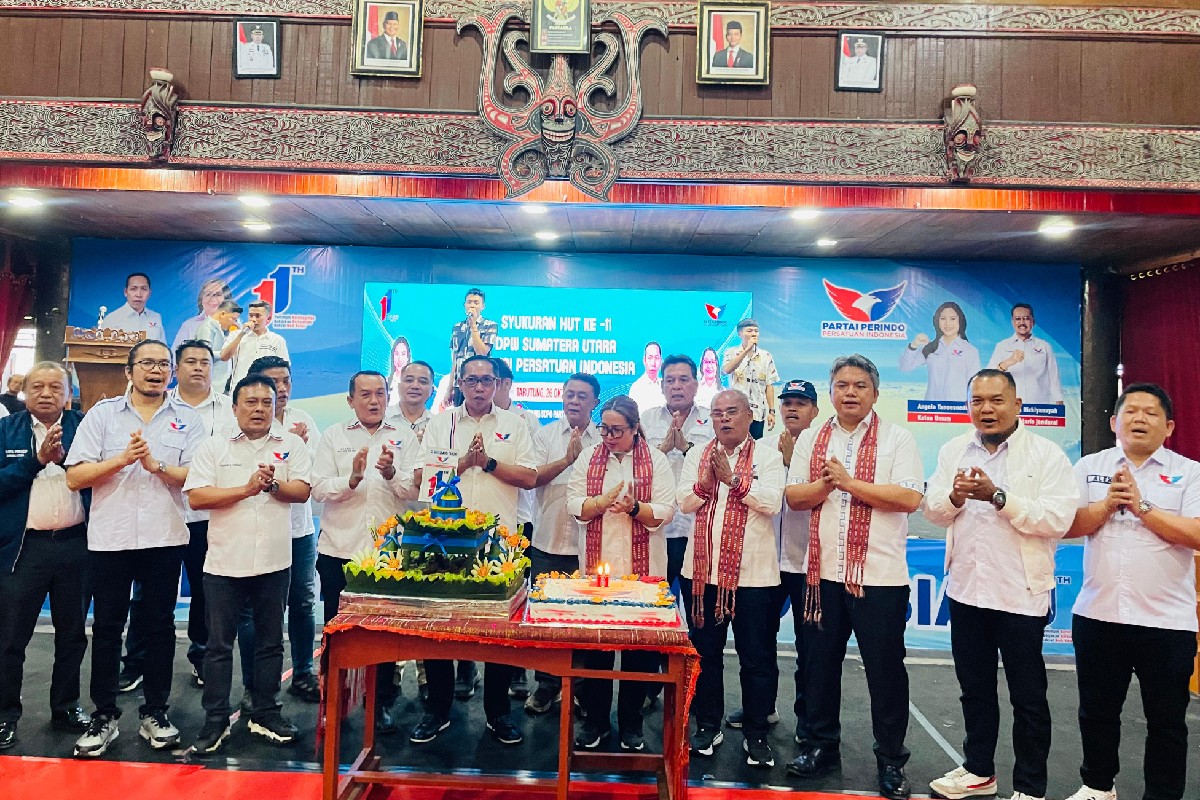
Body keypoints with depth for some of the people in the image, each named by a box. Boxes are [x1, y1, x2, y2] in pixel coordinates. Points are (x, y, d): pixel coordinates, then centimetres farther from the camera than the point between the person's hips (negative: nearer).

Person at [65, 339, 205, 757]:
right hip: (109, 538, 0)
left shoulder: (187, 419, 3)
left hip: (165, 539, 0)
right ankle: (104, 715, 21)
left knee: (160, 626, 9)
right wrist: (122, 459, -16)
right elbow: (75, 477, -3)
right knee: (106, 627, 8)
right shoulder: (102, 414, 4)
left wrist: (156, 464, -18)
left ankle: (155, 712, 21)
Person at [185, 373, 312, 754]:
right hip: (224, 562, -1)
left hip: (273, 562, 1)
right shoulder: (214, 447, 3)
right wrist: (246, 488, -14)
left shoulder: (291, 444, 6)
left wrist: (272, 484, -18)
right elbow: (196, 497, -7)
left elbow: (302, 491, -2)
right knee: (219, 644, 6)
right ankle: (215, 720, 18)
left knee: (270, 642, 11)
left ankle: (265, 714, 24)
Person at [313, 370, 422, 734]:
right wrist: (353, 478, -20)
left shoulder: (404, 436, 5)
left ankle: (382, 704, 22)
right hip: (339, 550, 0)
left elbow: (414, 490, -4)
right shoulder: (333, 436, 6)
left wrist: (391, 473, -23)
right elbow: (318, 488, -4)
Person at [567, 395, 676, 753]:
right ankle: (595, 721, 23)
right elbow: (574, 505, -1)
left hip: (641, 569, -1)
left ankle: (631, 724, 23)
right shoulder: (588, 458, 7)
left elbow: (665, 511, -6)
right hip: (597, 566, 1)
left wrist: (634, 506, -23)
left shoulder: (655, 460, 1)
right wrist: (606, 499, -17)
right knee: (595, 646, 7)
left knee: (638, 649, 7)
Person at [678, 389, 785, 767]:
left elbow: (772, 502, -13)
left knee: (756, 657, 6)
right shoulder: (697, 455, 10)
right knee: (705, 652, 12)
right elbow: (684, 502, 0)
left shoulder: (768, 456, 1)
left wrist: (733, 478, -17)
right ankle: (707, 725, 28)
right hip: (702, 570, 3)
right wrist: (704, 482, -18)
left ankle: (756, 733, 21)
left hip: (753, 574, -3)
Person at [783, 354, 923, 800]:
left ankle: (891, 759, 23)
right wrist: (824, 484, -14)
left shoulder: (896, 439, -2)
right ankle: (822, 746, 30)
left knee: (885, 669, 6)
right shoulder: (810, 440, 10)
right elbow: (794, 497, 5)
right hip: (822, 572, 4)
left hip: (880, 575, -3)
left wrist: (849, 482, -16)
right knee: (820, 663, 13)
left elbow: (910, 498, -14)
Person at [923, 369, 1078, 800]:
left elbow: (1058, 519, -17)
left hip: (1020, 593, -4)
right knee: (975, 688, 18)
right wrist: (954, 497, -15)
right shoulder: (953, 451, 7)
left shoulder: (1047, 454, -8)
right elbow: (933, 510, 6)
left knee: (1028, 698, 9)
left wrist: (999, 496, -25)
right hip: (966, 588, 5)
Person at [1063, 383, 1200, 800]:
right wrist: (1107, 504, -15)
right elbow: (1067, 527, -1)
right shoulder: (1089, 467, 5)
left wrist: (1141, 506, -16)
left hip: (1166, 621, -2)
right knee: (1097, 712, 16)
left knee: (1166, 720, 10)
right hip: (1097, 614, 3)